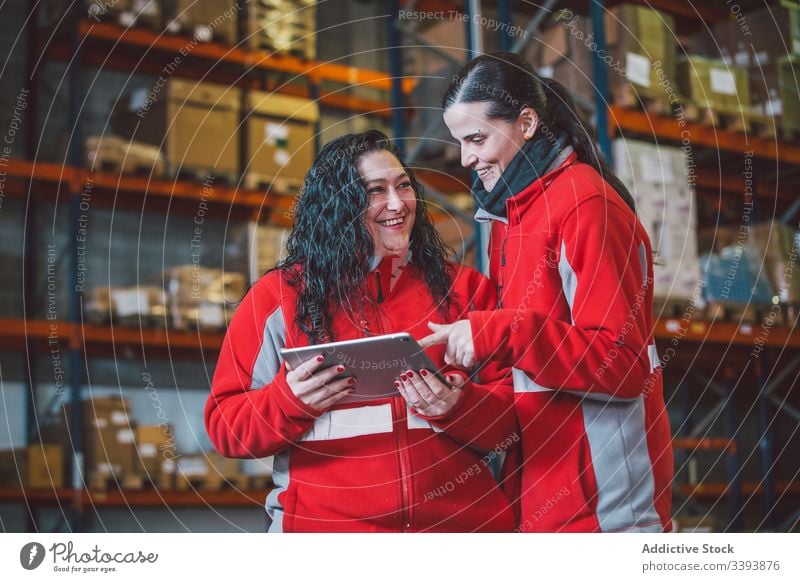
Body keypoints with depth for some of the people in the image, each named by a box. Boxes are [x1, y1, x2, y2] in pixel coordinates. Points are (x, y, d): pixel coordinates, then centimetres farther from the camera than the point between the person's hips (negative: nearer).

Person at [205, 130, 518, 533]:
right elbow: (225, 424, 0)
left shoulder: (464, 289, 7)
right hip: (323, 522, -1)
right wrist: (290, 400, -18)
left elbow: (511, 422, 3)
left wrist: (457, 407, -16)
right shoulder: (279, 296, 3)